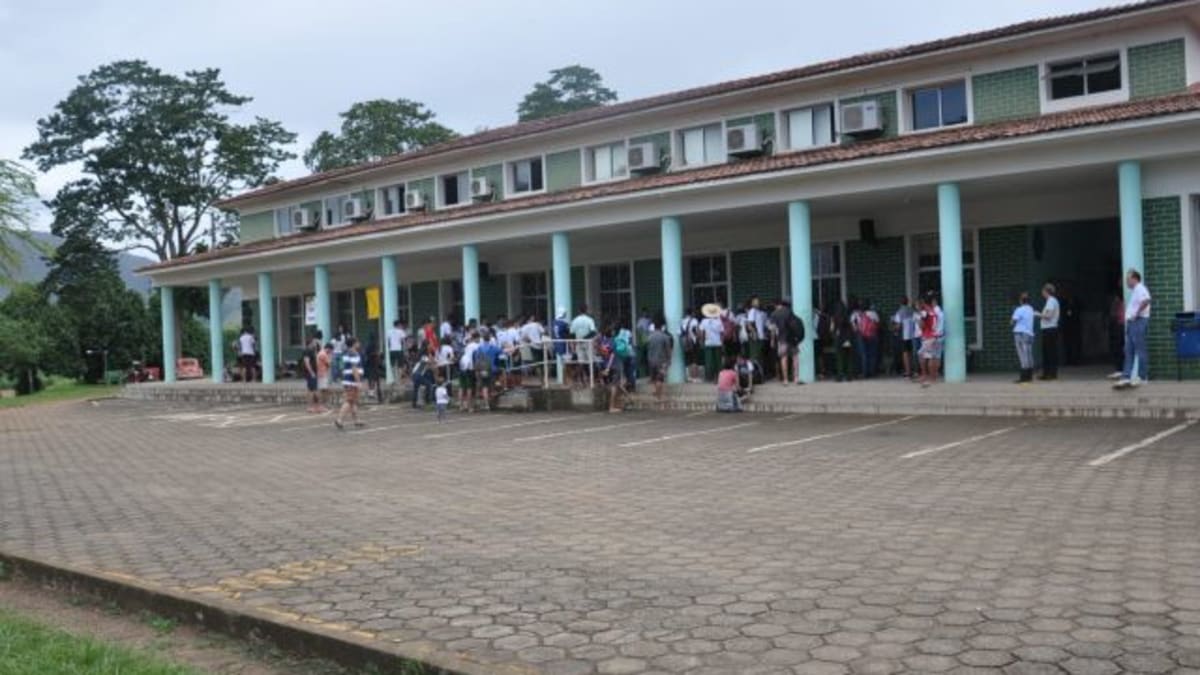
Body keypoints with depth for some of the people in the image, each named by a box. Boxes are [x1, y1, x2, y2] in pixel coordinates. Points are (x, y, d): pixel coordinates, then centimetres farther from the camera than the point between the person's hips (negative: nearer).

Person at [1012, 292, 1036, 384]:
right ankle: (1029, 376, 12)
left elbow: (1013, 321, -10)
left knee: (1023, 355, -9)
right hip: (1029, 334, 7)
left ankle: (1024, 377, -12)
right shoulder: (1031, 309, 13)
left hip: (1020, 333, -7)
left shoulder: (1019, 310, -8)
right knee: (1029, 355, 10)